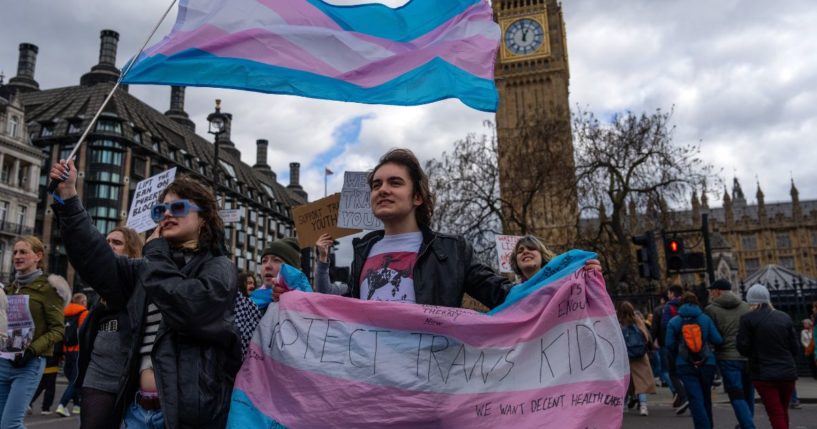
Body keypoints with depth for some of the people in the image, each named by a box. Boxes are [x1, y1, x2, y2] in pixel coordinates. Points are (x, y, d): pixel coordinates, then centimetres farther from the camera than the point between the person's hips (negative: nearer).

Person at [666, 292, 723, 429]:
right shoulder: (705, 319, -1)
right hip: (707, 363, 2)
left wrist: (676, 359, 10)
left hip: (685, 366, -2)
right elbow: (717, 340, -6)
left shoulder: (674, 322, -2)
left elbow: (670, 344, -5)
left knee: (696, 399, -2)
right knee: (706, 397, 20)